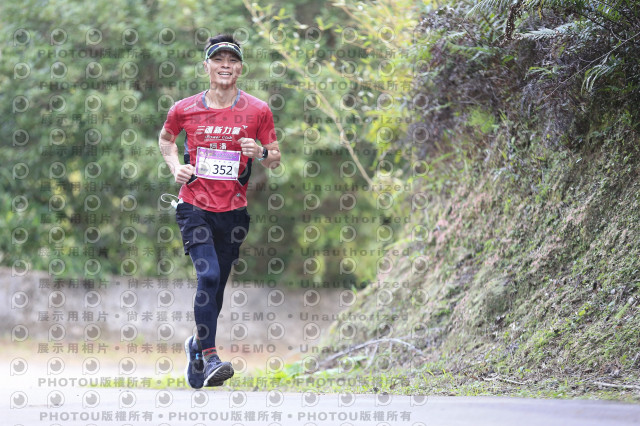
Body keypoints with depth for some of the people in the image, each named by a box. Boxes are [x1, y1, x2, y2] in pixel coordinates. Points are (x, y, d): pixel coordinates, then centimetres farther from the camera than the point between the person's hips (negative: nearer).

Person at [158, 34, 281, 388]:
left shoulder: (257, 111, 0)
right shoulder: (184, 109, 0)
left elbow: (275, 159, 8)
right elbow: (165, 139, 21)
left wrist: (261, 153, -14)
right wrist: (176, 167, 3)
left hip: (234, 210, 2)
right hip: (194, 206, -2)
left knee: (216, 287, 9)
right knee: (208, 275, -20)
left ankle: (197, 345, 34)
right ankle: (209, 357, -17)